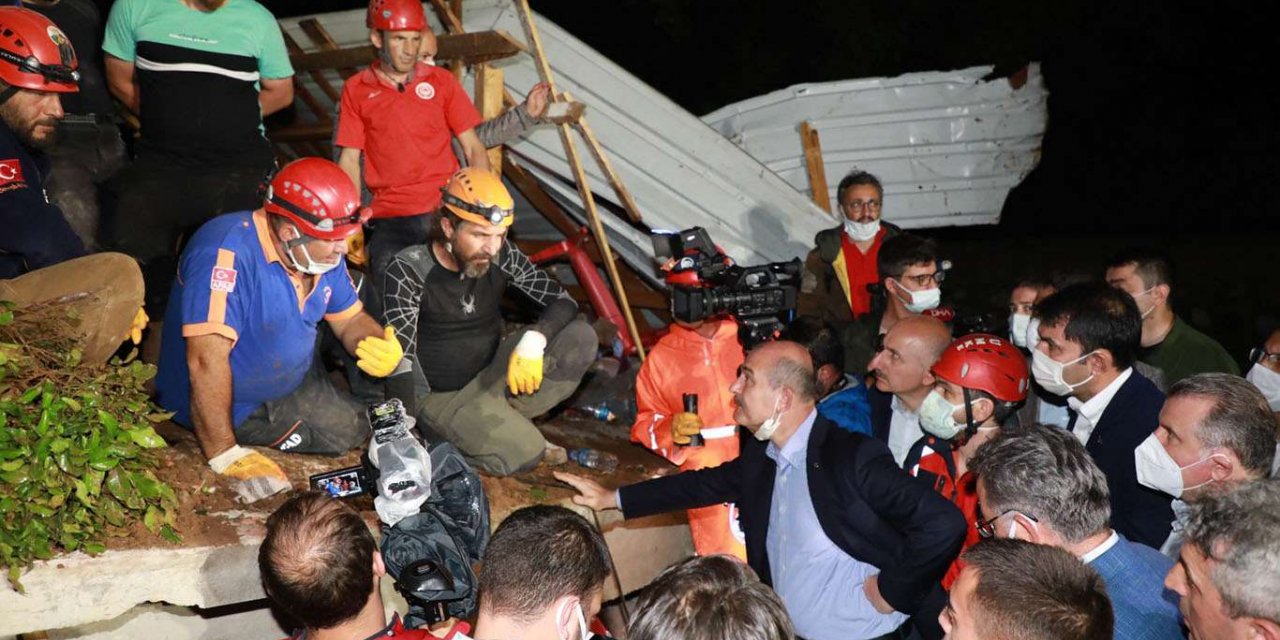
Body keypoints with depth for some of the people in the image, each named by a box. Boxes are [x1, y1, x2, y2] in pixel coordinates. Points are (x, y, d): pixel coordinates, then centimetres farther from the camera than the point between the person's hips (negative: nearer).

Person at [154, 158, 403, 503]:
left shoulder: (322, 252, -6)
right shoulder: (227, 253, -32)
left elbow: (350, 319, 4)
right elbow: (206, 360, -35)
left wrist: (383, 348, -19)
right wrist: (225, 456, -35)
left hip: (296, 382, 8)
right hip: (236, 406, -7)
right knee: (344, 434, -15)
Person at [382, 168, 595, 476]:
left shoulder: (501, 255, -8)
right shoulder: (408, 271, -20)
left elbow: (563, 301, -5)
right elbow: (400, 360, -24)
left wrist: (534, 338, -27)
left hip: (492, 376, 6)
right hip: (442, 395, -5)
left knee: (581, 337, -14)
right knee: (523, 453, -28)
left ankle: (503, 418, -4)